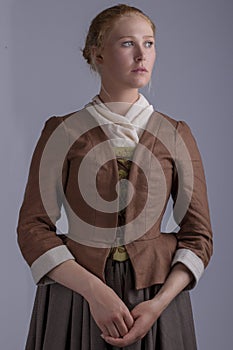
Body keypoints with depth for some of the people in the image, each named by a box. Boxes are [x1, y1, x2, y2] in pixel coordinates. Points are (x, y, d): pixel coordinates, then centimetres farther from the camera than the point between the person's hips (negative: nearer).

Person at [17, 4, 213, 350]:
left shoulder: (176, 135, 3)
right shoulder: (63, 131, -1)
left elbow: (198, 235, 3)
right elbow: (33, 228, -4)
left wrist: (159, 303, -12)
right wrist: (95, 291, -16)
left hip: (156, 302, 1)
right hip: (77, 296, -1)